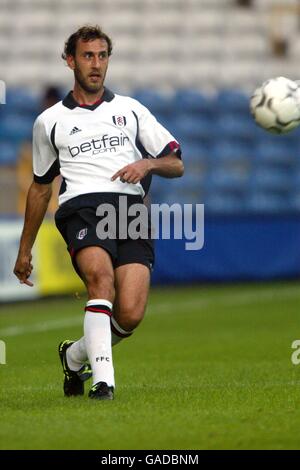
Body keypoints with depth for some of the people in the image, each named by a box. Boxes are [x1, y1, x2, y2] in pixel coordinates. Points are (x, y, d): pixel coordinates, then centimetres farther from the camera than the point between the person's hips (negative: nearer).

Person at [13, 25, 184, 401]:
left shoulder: (131, 110, 20)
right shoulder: (49, 122, 19)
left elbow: (176, 165, 19)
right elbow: (40, 186, 27)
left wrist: (148, 164, -4)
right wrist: (25, 250, 28)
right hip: (81, 208, -1)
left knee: (129, 315, -16)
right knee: (100, 276, -33)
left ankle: (75, 356, 14)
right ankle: (103, 380, -36)